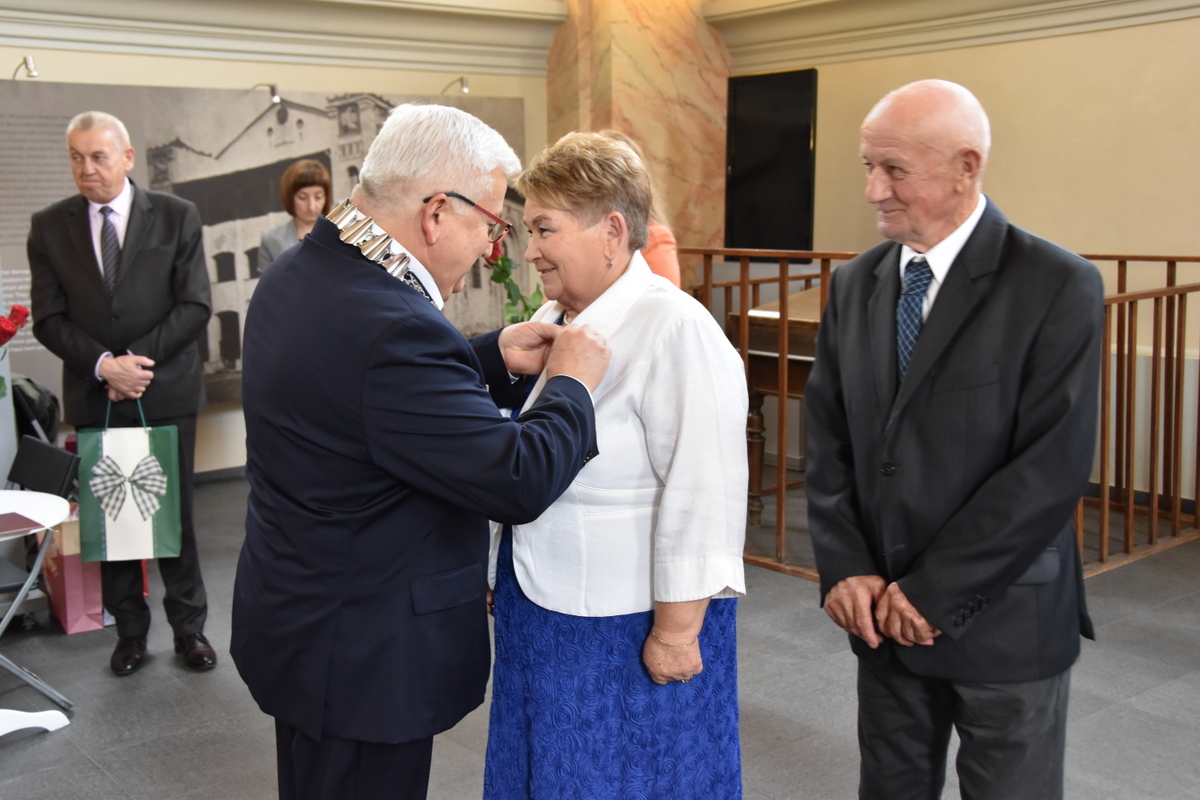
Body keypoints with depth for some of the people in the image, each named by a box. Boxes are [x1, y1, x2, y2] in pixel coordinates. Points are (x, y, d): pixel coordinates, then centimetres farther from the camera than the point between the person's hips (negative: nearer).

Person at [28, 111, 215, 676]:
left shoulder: (176, 217, -1)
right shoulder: (49, 226, 4)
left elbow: (194, 307, -6)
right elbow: (49, 319, -1)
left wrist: (136, 359, -15)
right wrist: (104, 365, -16)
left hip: (166, 395, -1)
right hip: (95, 398, 2)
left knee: (176, 515, 7)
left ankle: (188, 626, 20)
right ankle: (130, 630, 22)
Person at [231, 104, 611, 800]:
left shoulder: (301, 272, 0)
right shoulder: (389, 326, -31)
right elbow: (519, 481, -27)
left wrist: (494, 357, 5)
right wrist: (573, 383, -11)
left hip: (299, 619, 10)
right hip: (359, 661, -9)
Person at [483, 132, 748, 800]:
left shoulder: (676, 331, -20)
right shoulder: (551, 320, 6)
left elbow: (701, 497, -22)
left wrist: (676, 633, -20)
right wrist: (498, 571, 18)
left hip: (631, 624, -8)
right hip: (539, 606, 8)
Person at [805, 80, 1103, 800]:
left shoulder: (1058, 288, -12)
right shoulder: (856, 285, 5)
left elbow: (1053, 466, -17)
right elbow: (829, 438, 4)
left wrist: (934, 593, -16)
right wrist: (847, 571, -7)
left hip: (1004, 622, -4)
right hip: (883, 611, 5)